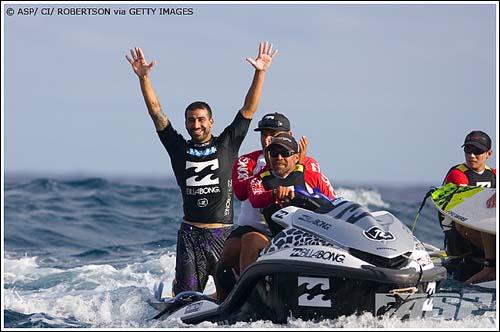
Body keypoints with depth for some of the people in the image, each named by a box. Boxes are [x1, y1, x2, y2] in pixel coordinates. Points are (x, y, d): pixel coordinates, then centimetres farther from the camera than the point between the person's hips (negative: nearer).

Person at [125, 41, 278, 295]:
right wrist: (143, 77, -3)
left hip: (223, 233, 0)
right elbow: (156, 111, 6)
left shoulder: (227, 143, 9)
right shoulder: (179, 148, 10)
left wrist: (260, 73, -5)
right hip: (190, 233, 0)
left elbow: (248, 109, 4)